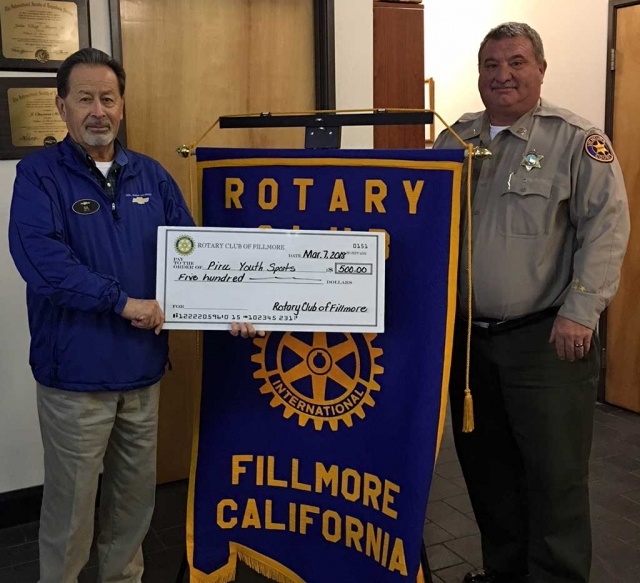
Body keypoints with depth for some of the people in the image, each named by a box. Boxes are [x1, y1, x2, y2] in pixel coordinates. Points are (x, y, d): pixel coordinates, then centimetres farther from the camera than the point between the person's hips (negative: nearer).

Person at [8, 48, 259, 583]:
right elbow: (40, 257, -22)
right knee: (71, 504, 9)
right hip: (75, 373, -4)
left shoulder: (152, 177, 7)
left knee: (136, 494, 19)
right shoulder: (39, 174, -7)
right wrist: (123, 302, -23)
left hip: (143, 368, 5)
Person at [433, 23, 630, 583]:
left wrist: (580, 312, -18)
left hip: (547, 338, -5)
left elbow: (607, 228, -11)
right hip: (467, 336, 6)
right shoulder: (454, 140, 10)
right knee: (484, 463, 17)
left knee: (554, 471, 3)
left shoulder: (577, 140, -5)